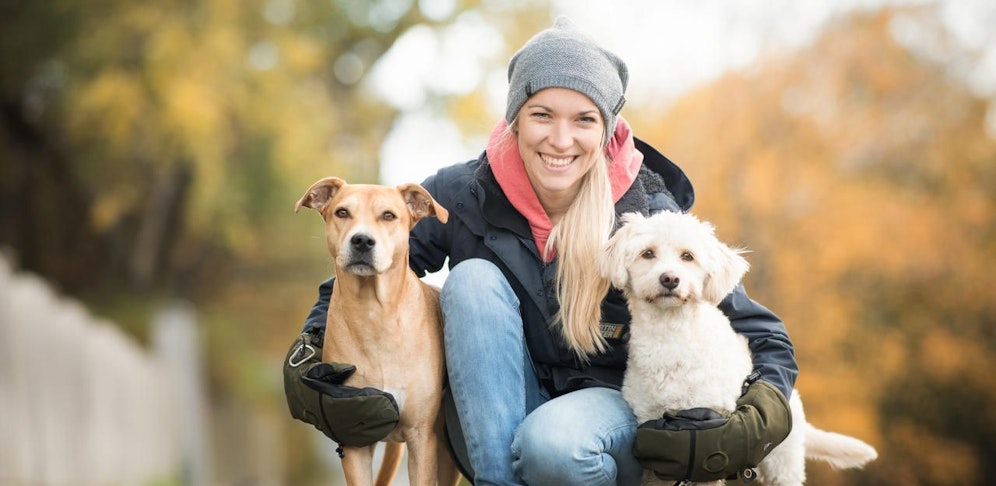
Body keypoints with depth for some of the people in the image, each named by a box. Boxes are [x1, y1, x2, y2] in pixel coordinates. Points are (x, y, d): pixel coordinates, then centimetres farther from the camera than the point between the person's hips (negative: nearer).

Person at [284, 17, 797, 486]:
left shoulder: (648, 214, -12)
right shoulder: (462, 195, -10)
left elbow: (760, 336, -6)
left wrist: (758, 424, -25)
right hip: (495, 424, 3)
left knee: (553, 442, -38)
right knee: (472, 277, -23)